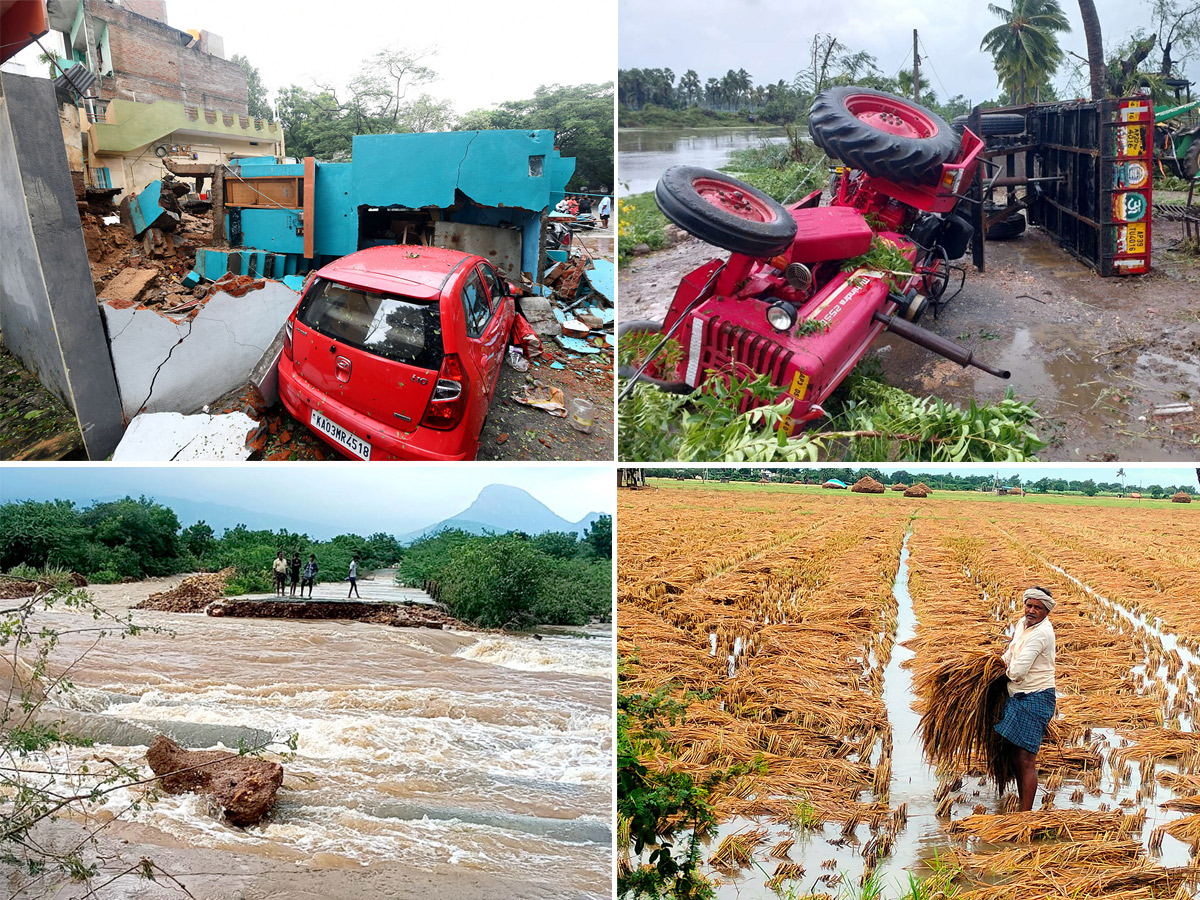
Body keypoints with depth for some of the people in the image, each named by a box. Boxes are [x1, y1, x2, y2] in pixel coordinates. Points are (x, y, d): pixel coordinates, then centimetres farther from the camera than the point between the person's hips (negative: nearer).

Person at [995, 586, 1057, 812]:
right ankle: (1021, 804, 28)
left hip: (1036, 699, -10)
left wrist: (1008, 670, -4)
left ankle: (1026, 814, -8)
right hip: (1018, 697, 10)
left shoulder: (1040, 633, -20)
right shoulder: (1023, 623, 10)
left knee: (1026, 759, -11)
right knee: (1016, 756, 15)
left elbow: (1017, 671, -24)